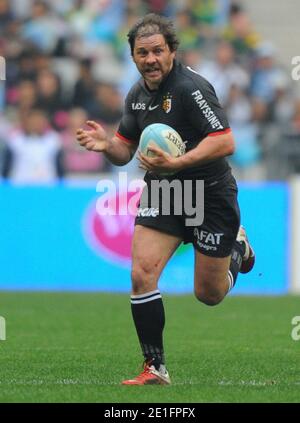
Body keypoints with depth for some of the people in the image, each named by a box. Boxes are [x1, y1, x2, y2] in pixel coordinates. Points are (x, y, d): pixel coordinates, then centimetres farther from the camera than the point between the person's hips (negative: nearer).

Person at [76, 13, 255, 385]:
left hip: (209, 195, -5)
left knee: (209, 295, 6)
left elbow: (226, 142, -28)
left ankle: (237, 246, 40)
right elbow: (125, 151, 11)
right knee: (141, 274, -13)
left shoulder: (191, 88, -21)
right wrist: (106, 145, -12)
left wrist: (177, 163, -37)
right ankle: (154, 368, -3)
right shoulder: (137, 95, 3)